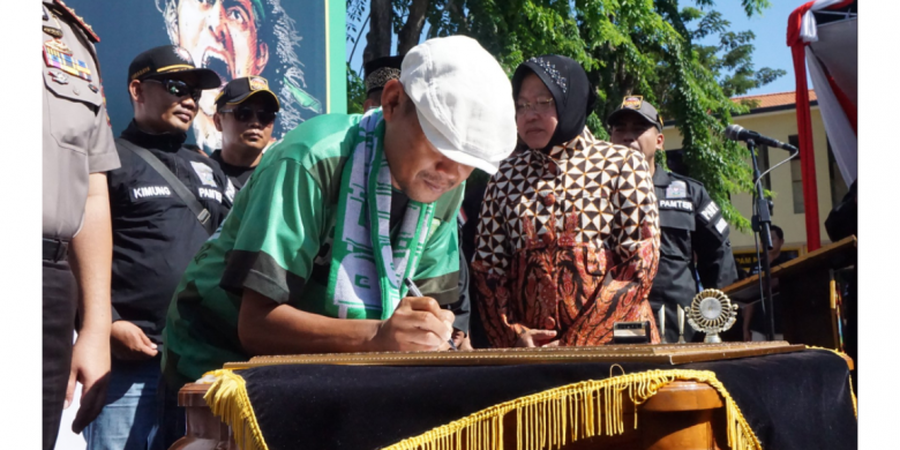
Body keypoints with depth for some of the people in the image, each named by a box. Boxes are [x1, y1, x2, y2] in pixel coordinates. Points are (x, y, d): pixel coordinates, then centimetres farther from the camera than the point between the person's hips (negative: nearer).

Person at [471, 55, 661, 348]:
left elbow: (640, 262, -8)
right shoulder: (505, 177, 6)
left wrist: (579, 342, -13)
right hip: (529, 345, 2)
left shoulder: (623, 165, -2)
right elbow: (487, 265, 6)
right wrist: (511, 335, -9)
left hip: (613, 340, -2)